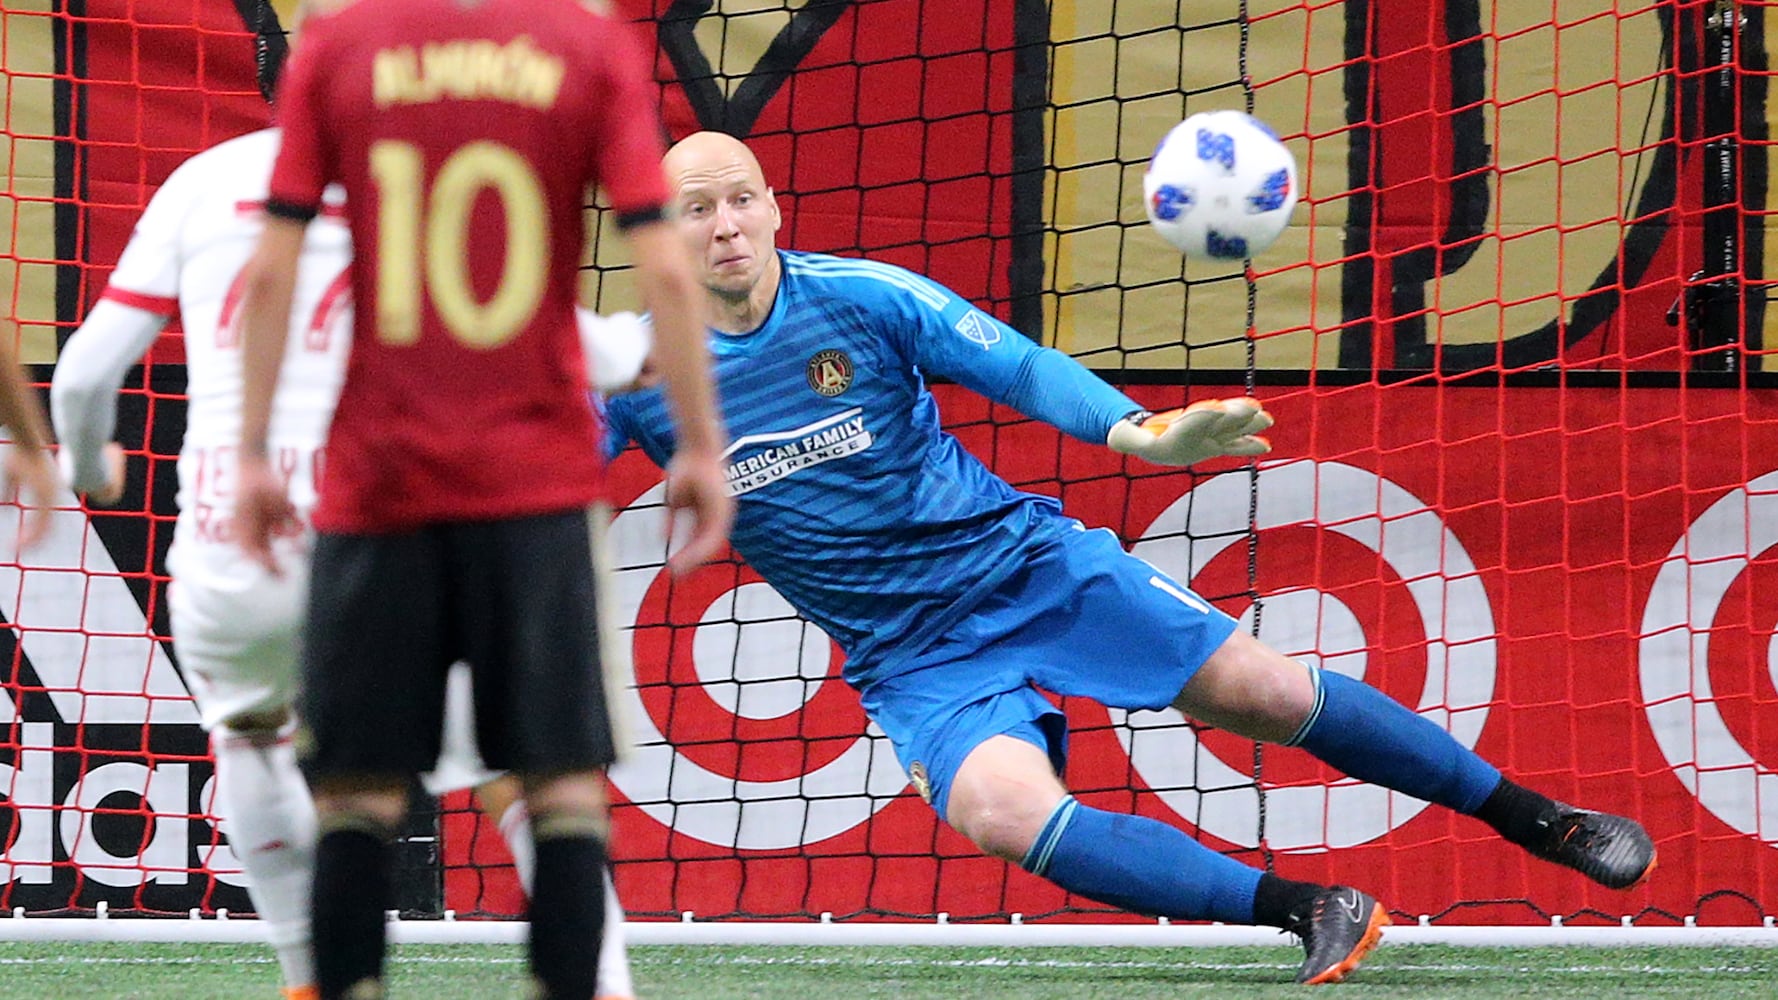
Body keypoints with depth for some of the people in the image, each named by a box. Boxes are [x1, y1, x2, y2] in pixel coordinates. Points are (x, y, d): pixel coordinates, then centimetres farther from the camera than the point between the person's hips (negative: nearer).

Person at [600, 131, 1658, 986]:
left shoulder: (863, 296, -11)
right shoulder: (635, 377, -8)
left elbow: (1016, 363, -12)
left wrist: (1135, 429, -28)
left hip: (1033, 564, 0)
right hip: (915, 656, 0)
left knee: (1261, 691, -5)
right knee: (1001, 810, -29)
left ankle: (1542, 819, 15)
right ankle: (1307, 911, -22)